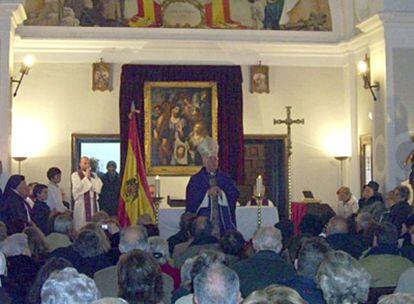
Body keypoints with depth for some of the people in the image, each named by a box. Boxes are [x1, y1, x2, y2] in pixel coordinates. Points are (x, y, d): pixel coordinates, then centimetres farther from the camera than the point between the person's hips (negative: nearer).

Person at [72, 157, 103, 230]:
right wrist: (86, 177, -11)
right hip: (81, 203, -4)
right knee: (81, 227, -6)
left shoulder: (94, 175, 14)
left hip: (94, 203, 4)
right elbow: (77, 188, -13)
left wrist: (90, 178, -8)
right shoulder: (75, 175, 1)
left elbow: (99, 186, 0)